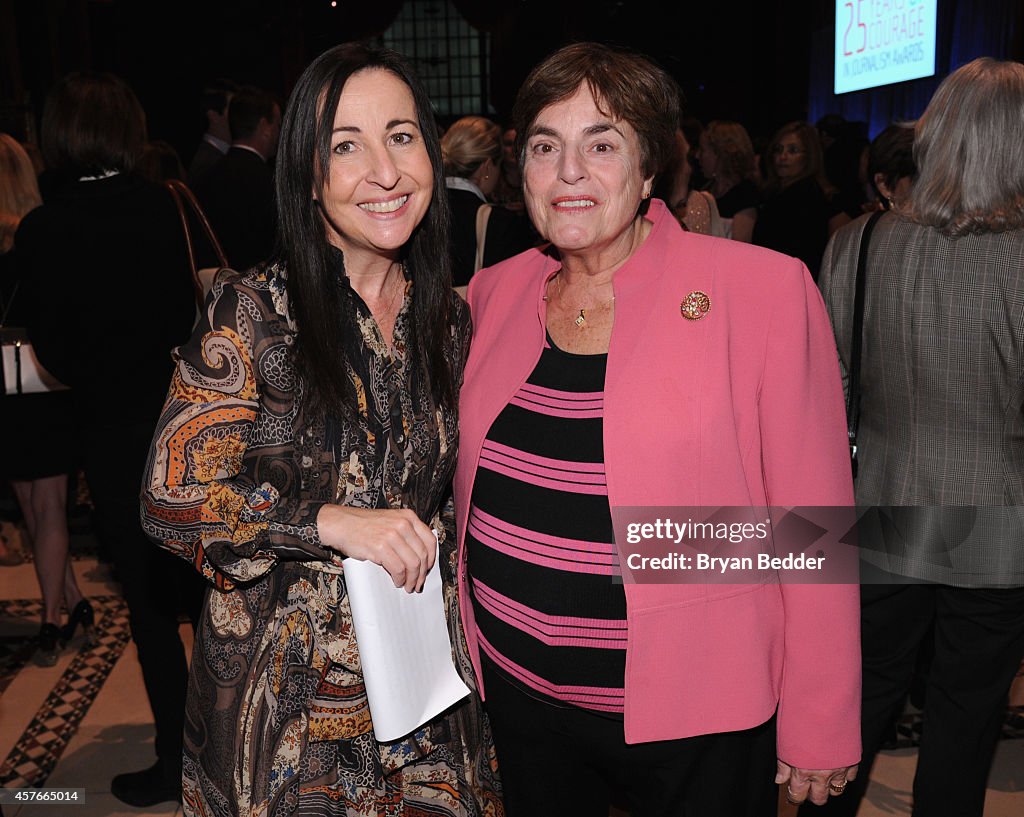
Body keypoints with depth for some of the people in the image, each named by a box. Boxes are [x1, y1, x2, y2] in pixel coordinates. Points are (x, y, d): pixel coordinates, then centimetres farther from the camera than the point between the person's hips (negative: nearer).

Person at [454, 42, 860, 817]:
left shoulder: (766, 291, -14)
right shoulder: (495, 293, 1)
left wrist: (820, 726, -7)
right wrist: (469, 635, 14)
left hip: (693, 719, -4)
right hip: (517, 694, 4)